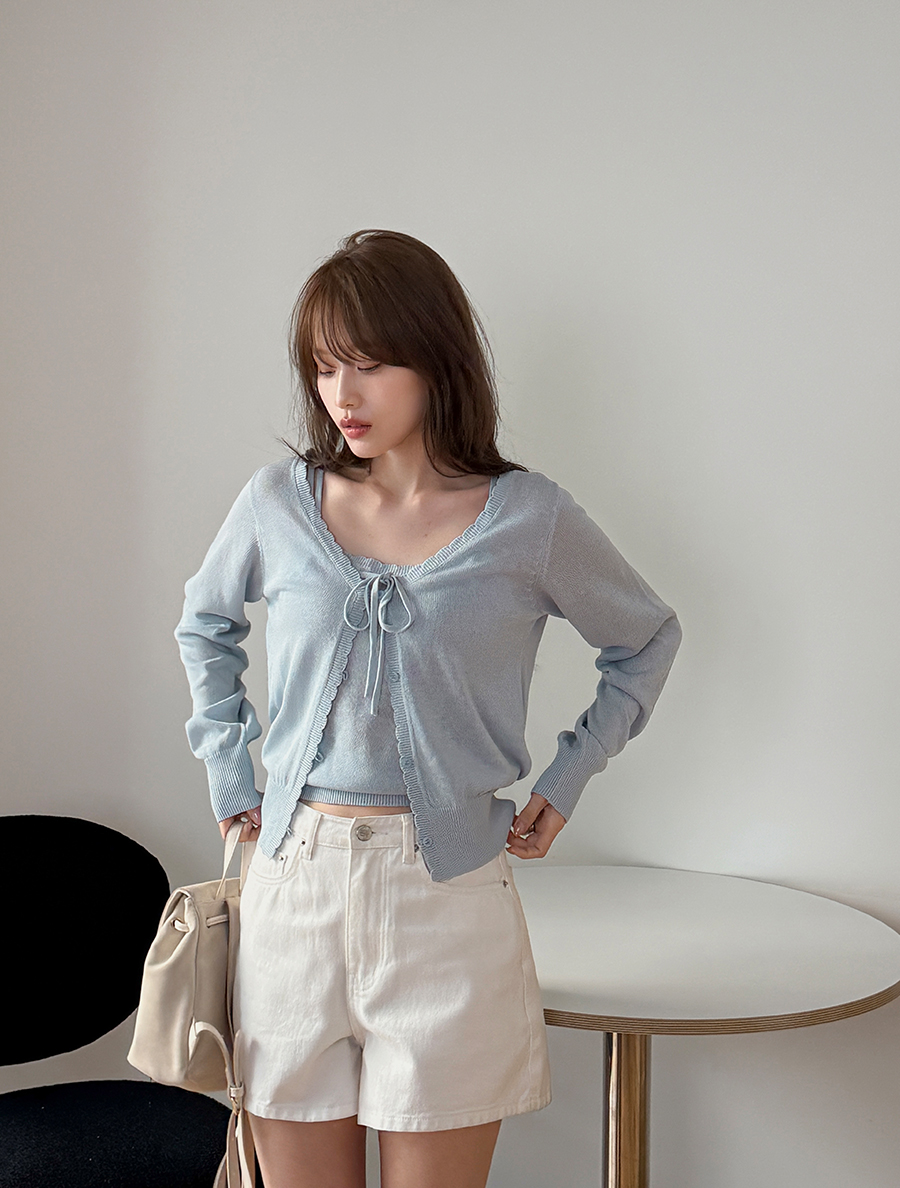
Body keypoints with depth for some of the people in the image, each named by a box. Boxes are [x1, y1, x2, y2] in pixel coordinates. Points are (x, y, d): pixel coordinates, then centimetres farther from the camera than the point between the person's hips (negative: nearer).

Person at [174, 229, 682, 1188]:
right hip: (294, 884, 2)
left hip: (447, 895, -2)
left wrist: (566, 779, 7)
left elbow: (647, 641, 13)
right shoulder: (278, 503, 3)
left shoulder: (529, 520, -3)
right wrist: (227, 768, 15)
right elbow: (204, 625, 23)